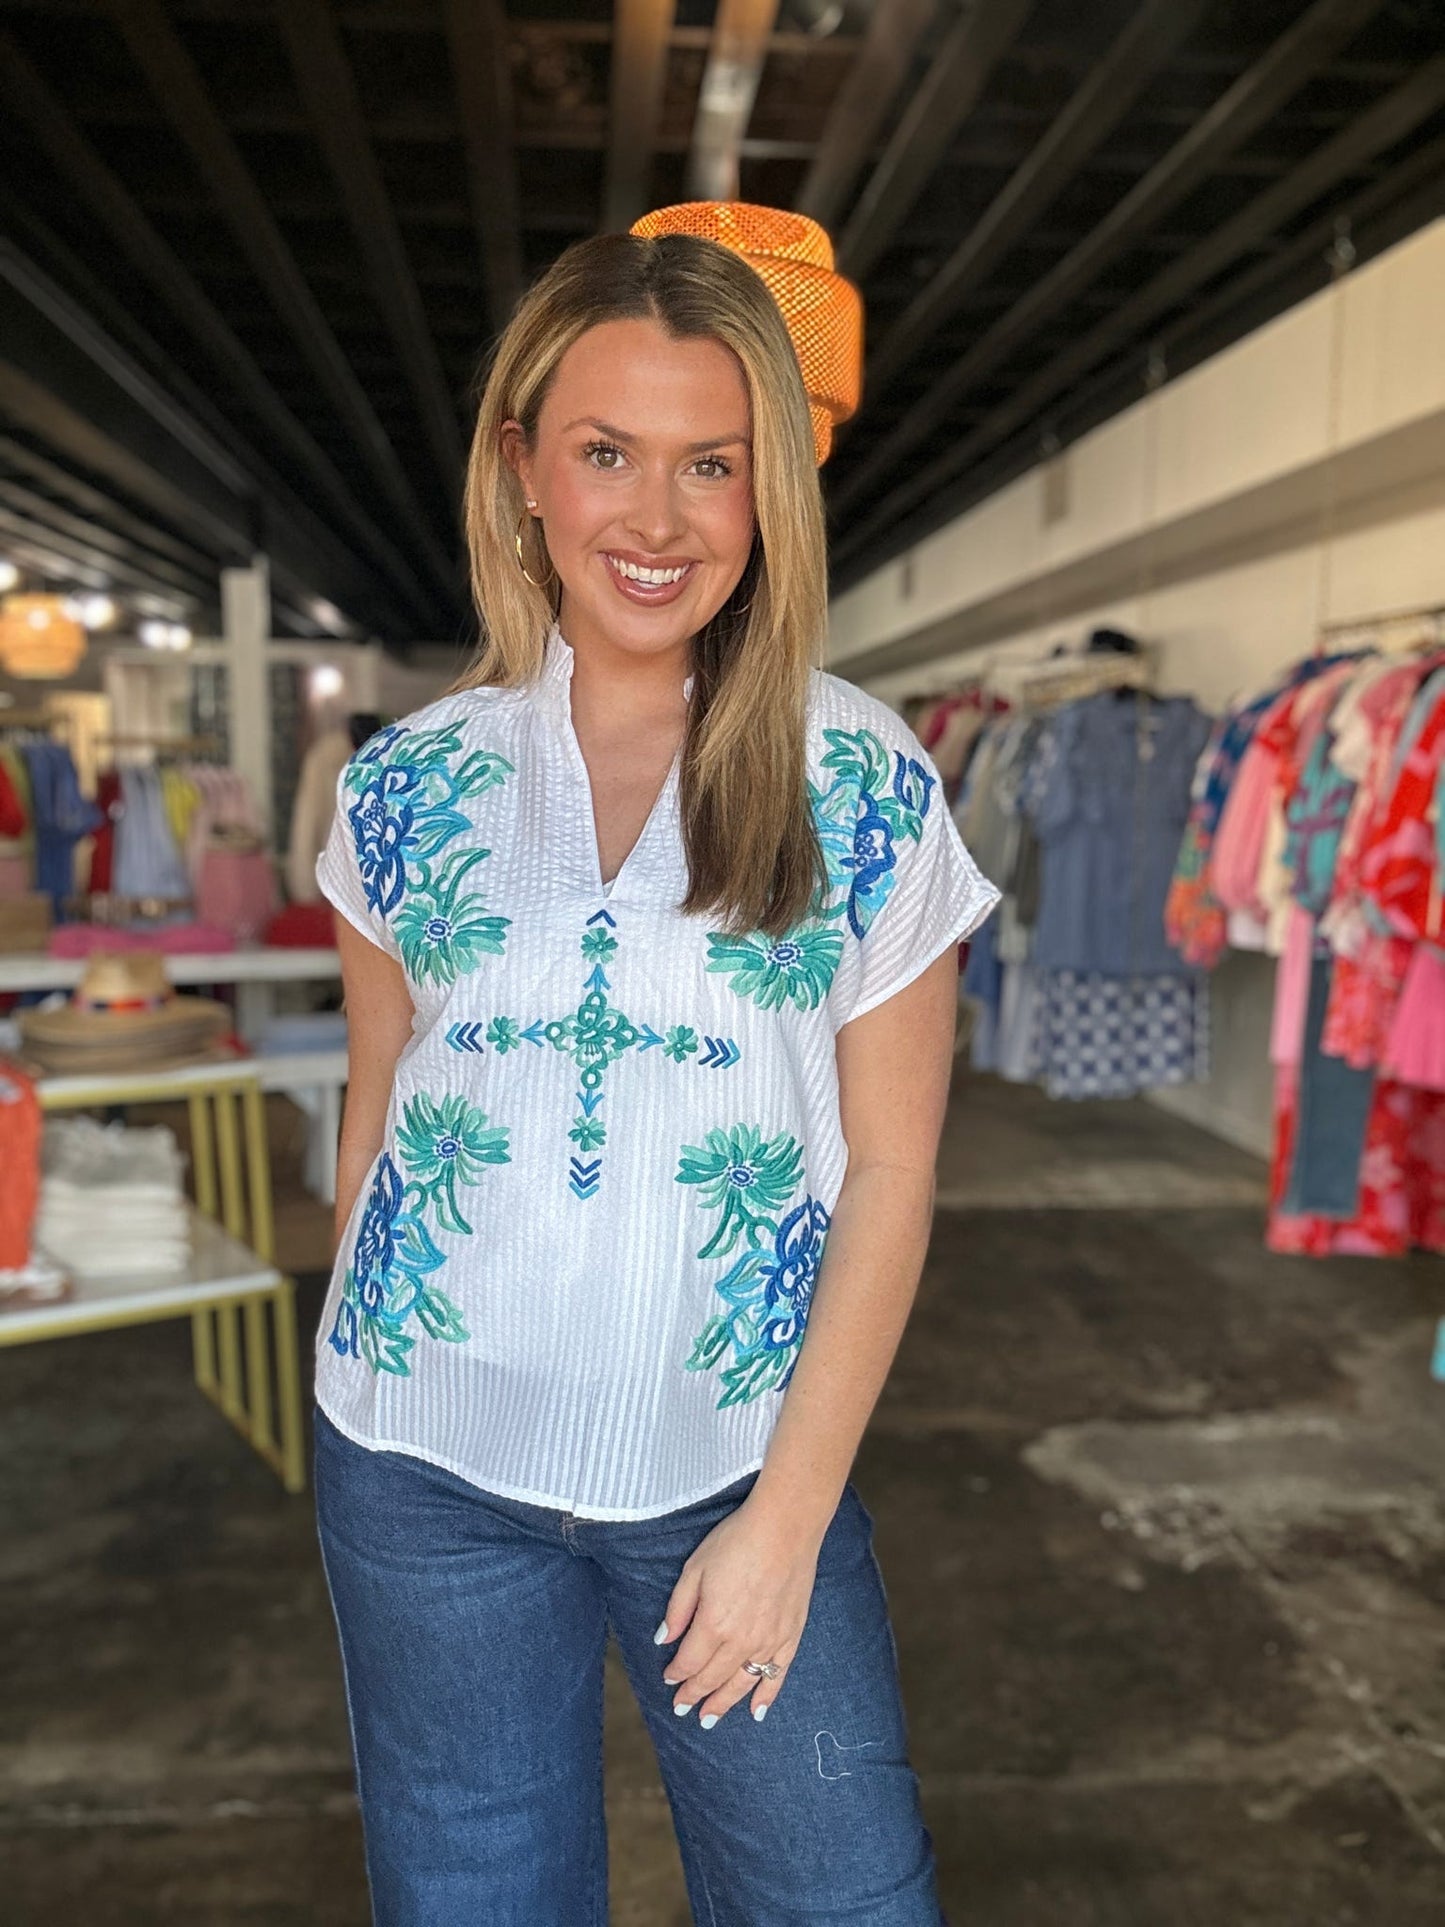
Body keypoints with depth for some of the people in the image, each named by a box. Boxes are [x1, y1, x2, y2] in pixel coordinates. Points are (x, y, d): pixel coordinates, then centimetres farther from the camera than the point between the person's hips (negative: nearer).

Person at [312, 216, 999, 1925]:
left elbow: (888, 1167, -6)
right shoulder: (410, 783, -1)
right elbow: (375, 1114, 7)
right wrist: (367, 1391, 9)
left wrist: (787, 1517, -7)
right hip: (428, 1466, 2)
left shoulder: (865, 788, -7)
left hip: (741, 1461, -1)